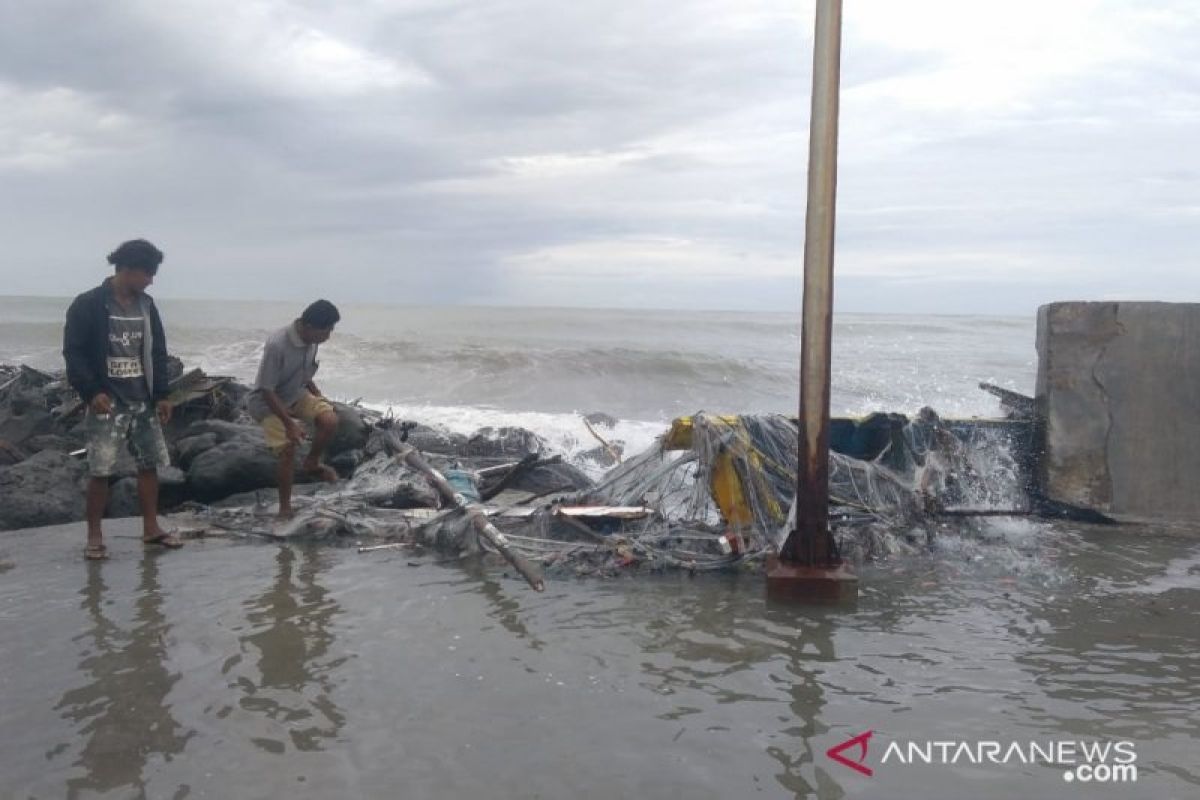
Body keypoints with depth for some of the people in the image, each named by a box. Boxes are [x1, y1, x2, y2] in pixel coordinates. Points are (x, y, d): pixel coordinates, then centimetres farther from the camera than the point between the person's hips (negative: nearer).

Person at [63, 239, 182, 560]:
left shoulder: (146, 306, 9)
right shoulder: (88, 305, -10)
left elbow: (158, 353, 13)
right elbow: (73, 352, -12)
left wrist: (161, 395, 8)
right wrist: (91, 392, -21)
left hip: (143, 401, 6)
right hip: (107, 402, -6)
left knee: (150, 463, 9)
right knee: (100, 470, -5)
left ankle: (151, 528, 20)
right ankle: (94, 536, 7)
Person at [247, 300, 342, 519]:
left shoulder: (311, 342, -11)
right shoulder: (277, 345, -33)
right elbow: (267, 391, -28)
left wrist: (318, 397, 3)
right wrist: (290, 424, -28)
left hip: (296, 394, 6)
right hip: (268, 403, -6)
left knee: (330, 421, -17)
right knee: (288, 448, -18)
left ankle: (311, 464, 9)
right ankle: (285, 507, -1)